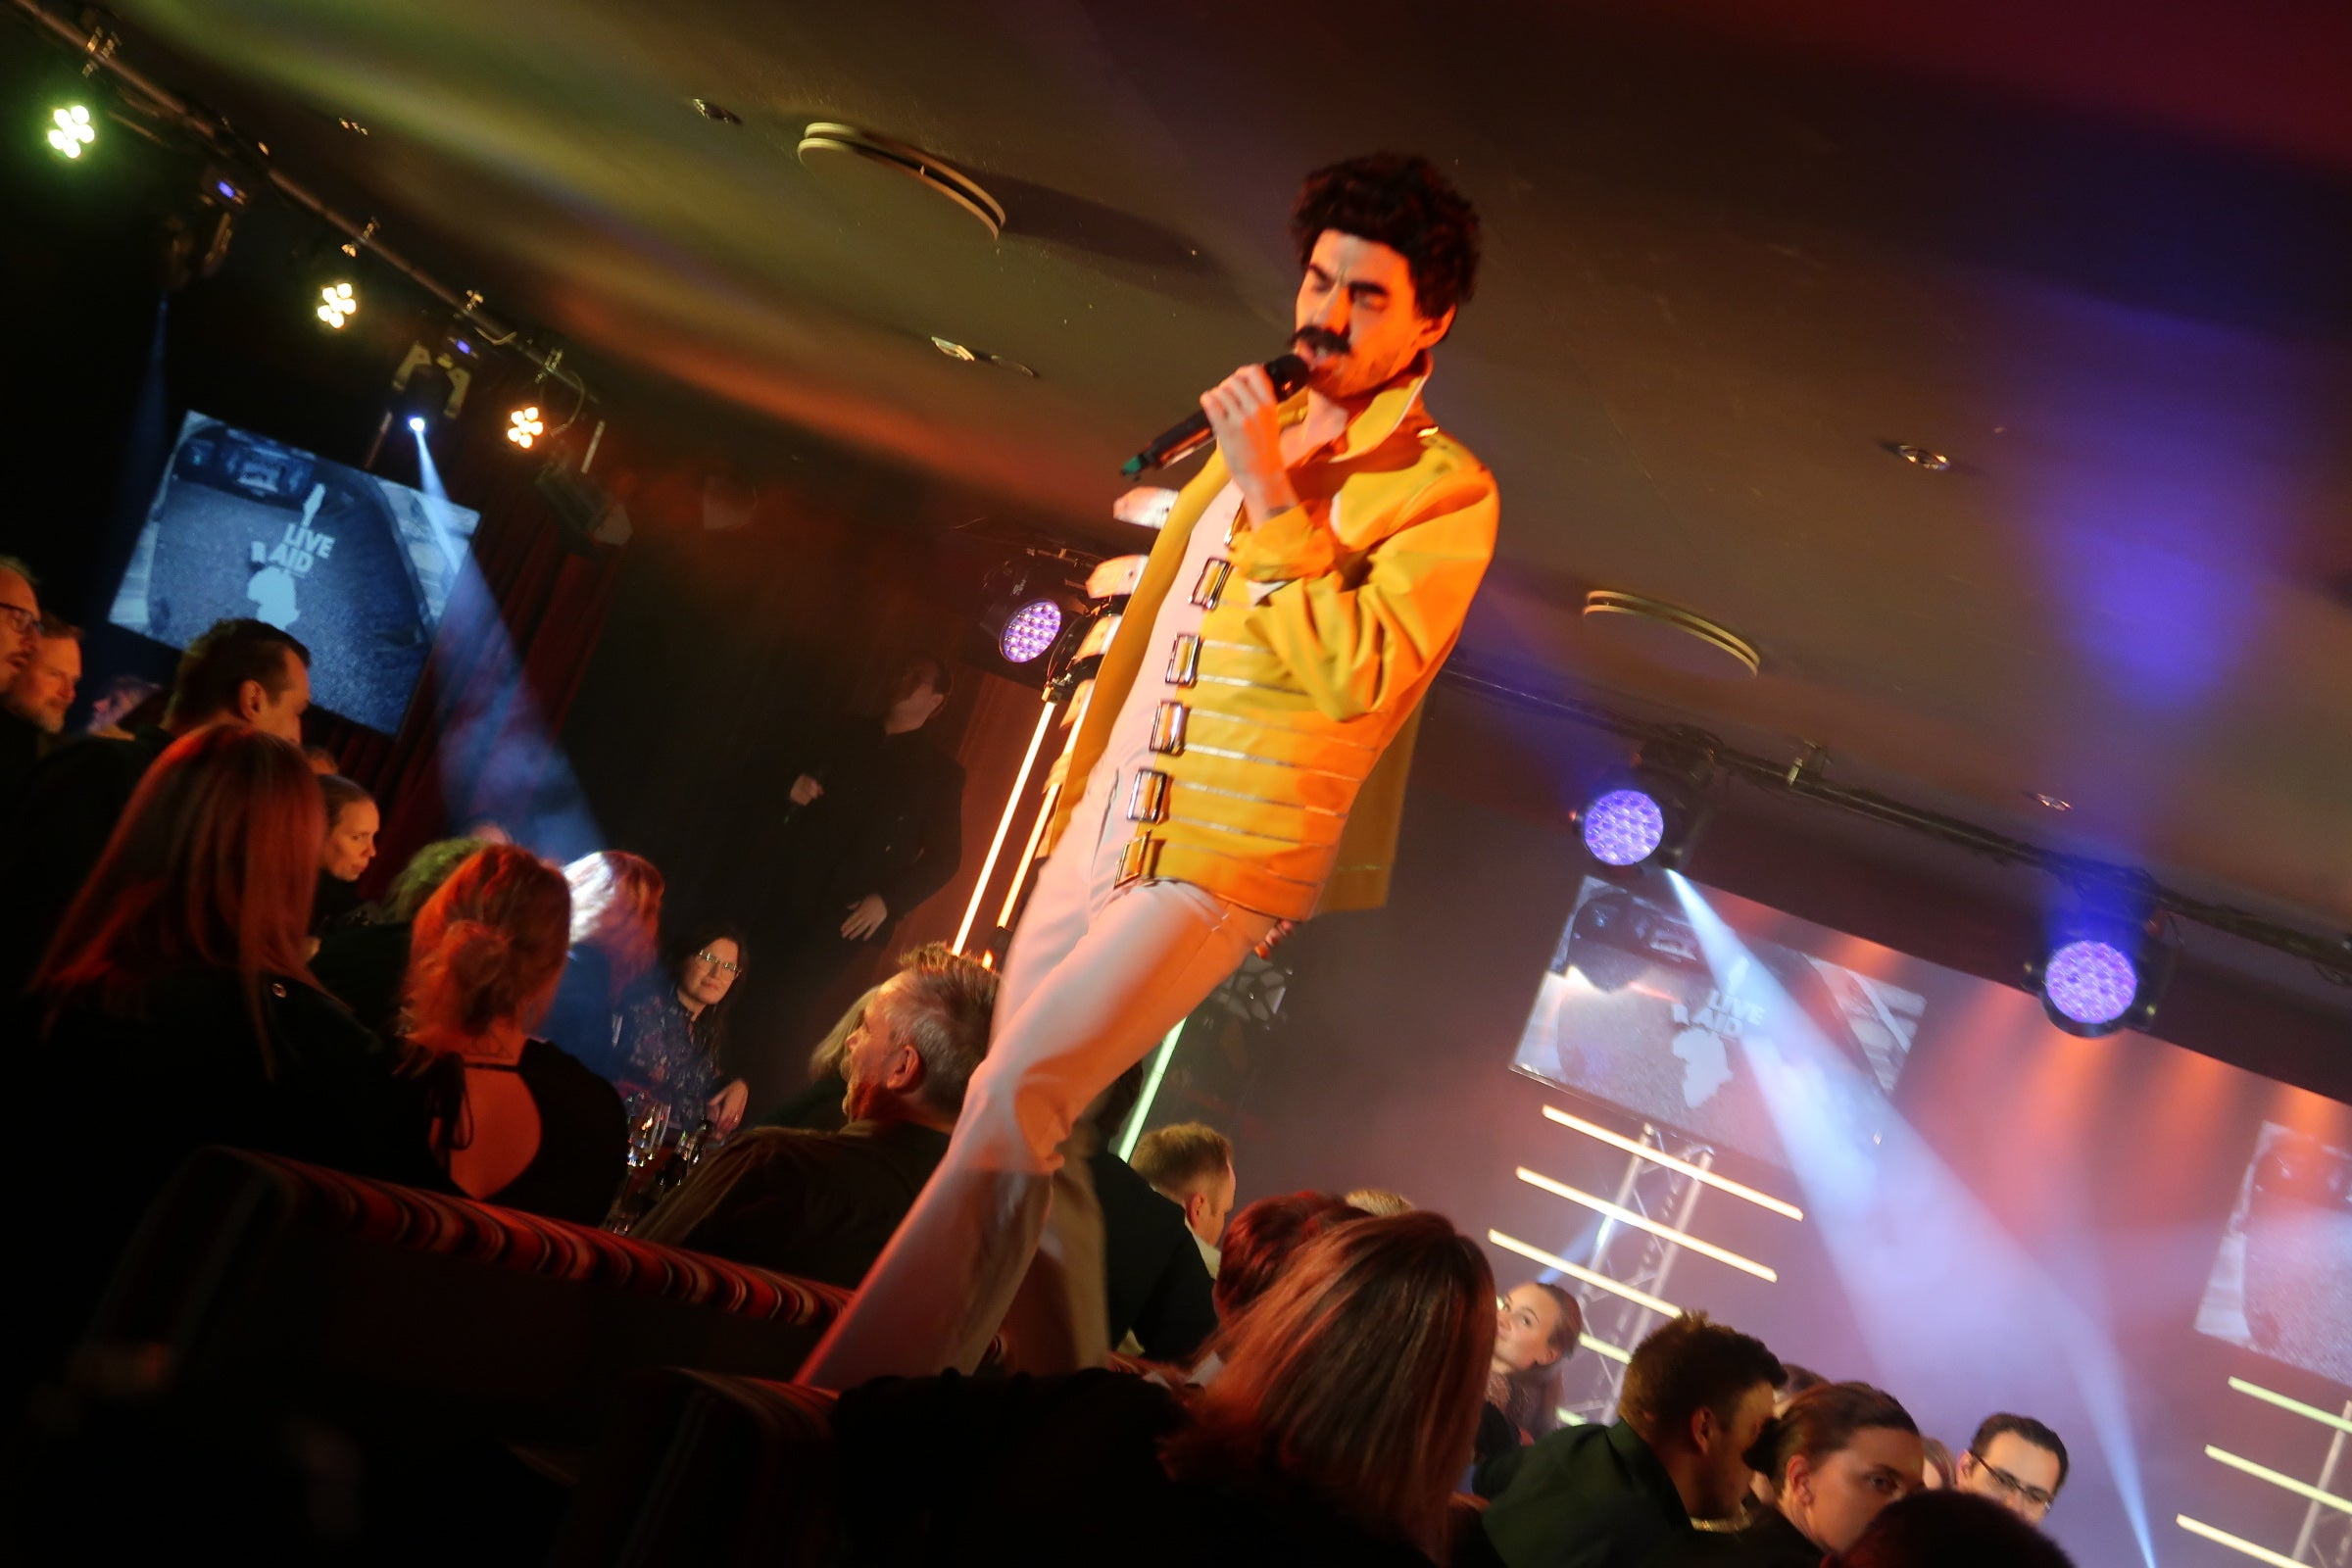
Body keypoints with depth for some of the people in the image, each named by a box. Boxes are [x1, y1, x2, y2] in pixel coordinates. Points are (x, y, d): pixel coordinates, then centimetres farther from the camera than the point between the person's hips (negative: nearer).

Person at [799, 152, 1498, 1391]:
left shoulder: (1446, 492, -7)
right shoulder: (1256, 436, 17)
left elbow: (1356, 676, -20)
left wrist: (1272, 497, -18)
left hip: (1220, 867, -8)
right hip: (1099, 841, 8)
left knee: (1013, 1105, -19)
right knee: (1026, 1137, 10)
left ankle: (857, 1403, -13)